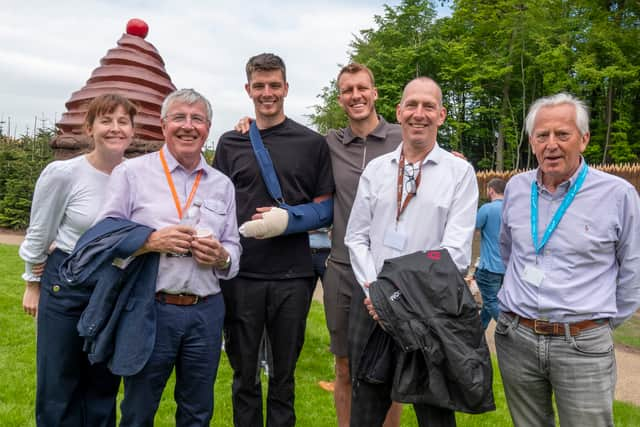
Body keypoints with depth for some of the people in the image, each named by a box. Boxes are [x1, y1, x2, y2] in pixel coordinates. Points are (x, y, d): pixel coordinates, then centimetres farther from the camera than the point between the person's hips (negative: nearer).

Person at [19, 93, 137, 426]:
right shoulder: (62, 174, -14)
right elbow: (39, 234, -1)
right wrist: (33, 283, 6)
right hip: (67, 286, -2)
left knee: (105, 384, 17)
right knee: (58, 385, 12)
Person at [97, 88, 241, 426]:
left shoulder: (222, 185, 10)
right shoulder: (130, 173, 0)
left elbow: (233, 250, 11)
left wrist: (221, 257, -11)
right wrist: (151, 242, -19)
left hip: (206, 312, 3)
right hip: (150, 309, -3)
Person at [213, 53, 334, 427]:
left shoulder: (313, 143, 4)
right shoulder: (230, 143, 9)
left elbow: (325, 209, 5)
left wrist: (287, 219, -13)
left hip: (292, 274, -1)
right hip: (240, 273, 1)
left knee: (284, 373, 12)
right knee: (244, 374, 12)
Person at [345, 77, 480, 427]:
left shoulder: (460, 172, -3)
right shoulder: (375, 169, 7)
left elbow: (456, 248, -10)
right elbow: (356, 237, 6)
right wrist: (372, 289, -8)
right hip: (371, 303, 3)